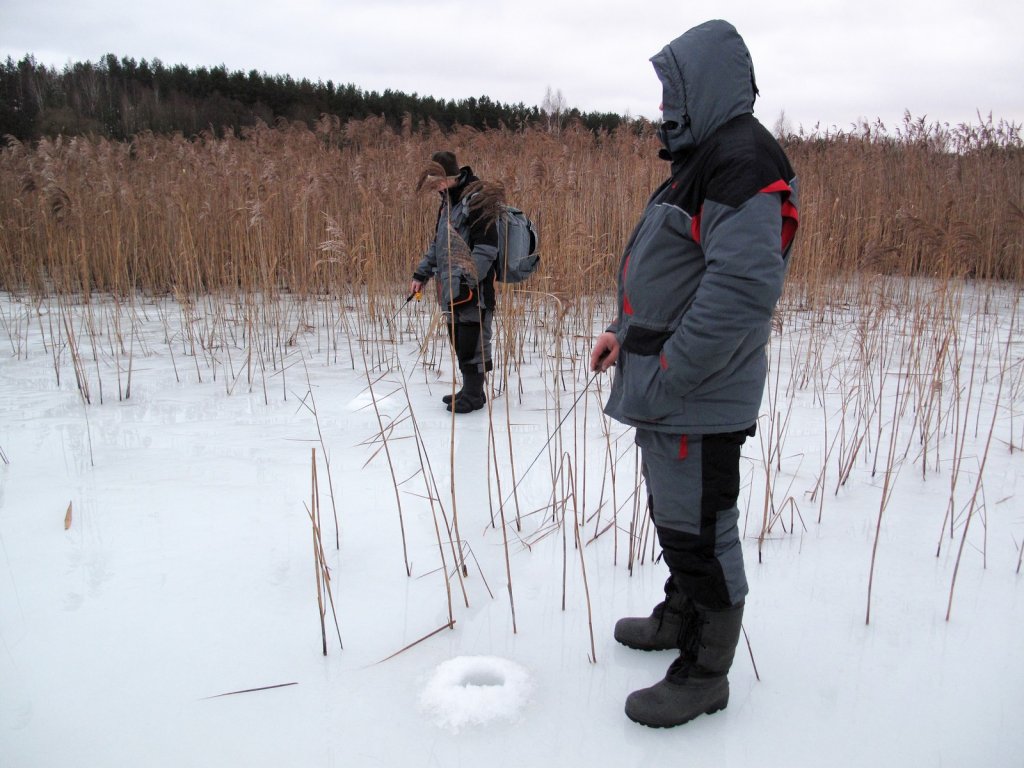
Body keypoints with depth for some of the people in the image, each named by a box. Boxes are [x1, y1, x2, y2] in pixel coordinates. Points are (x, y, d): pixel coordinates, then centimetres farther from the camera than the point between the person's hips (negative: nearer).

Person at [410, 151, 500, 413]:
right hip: (450, 289, 9)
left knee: (470, 341, -4)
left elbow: (486, 248, -18)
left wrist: (467, 280, -23)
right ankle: (470, 389, 24)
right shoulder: (448, 202, 17)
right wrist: (421, 274, 22)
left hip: (472, 289, -9)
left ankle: (474, 394, 8)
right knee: (458, 341, 12)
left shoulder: (478, 200, -12)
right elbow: (438, 243, 26)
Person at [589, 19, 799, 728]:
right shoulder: (704, 160, 17)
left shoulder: (744, 162, -16)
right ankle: (679, 619, 43)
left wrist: (665, 379, -24)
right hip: (665, 395, 10)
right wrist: (629, 335, 13)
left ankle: (703, 676, 20)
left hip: (698, 402, -10)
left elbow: (743, 290, -27)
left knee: (699, 532, 2)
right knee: (675, 518, 23)